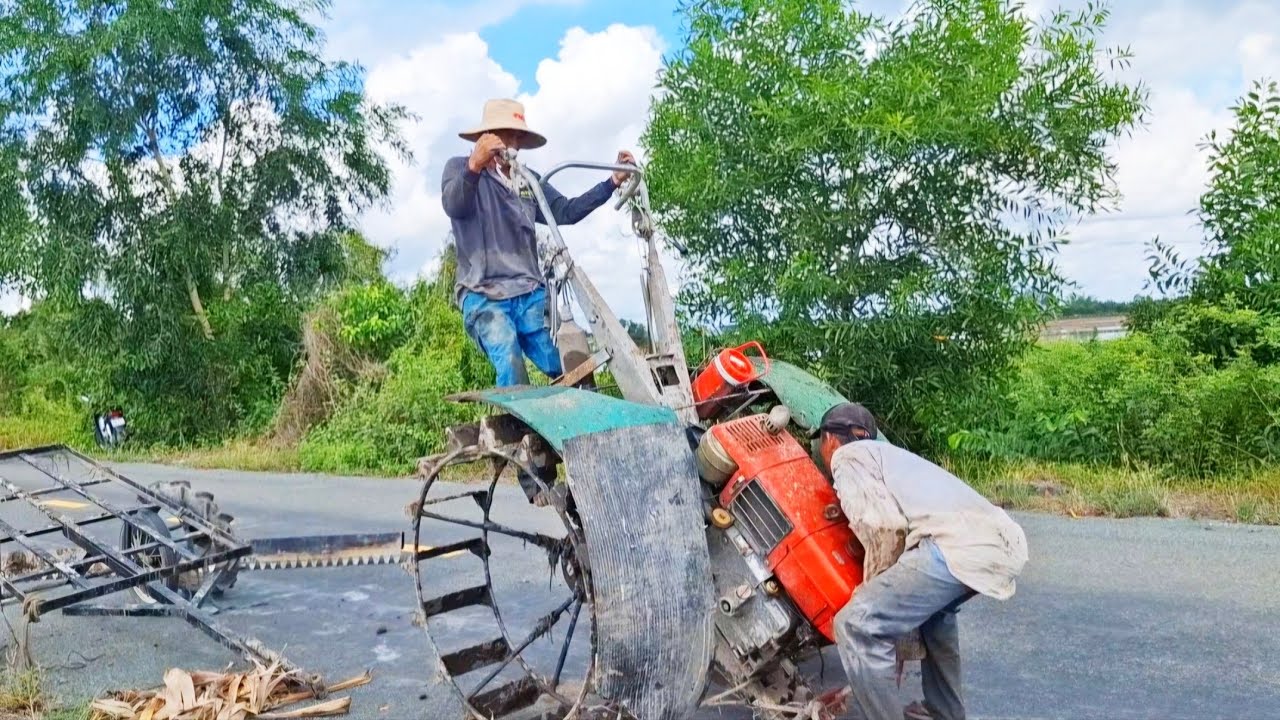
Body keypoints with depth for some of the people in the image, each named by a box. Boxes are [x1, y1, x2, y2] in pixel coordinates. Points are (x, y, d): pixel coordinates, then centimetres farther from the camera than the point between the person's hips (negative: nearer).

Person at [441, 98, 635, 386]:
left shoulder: (529, 181, 22)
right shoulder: (460, 167, 6)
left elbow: (566, 211, 15)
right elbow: (453, 206, -15)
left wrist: (613, 182, 5)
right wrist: (475, 165, -35)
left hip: (530, 294, 5)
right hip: (483, 295, -5)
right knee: (511, 368, -26)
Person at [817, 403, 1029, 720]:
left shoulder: (847, 456, 10)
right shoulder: (886, 453, 37)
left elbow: (884, 526, -6)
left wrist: (871, 585, 9)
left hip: (962, 545, -10)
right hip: (1003, 541, 10)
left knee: (858, 626, -10)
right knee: (931, 607, 37)